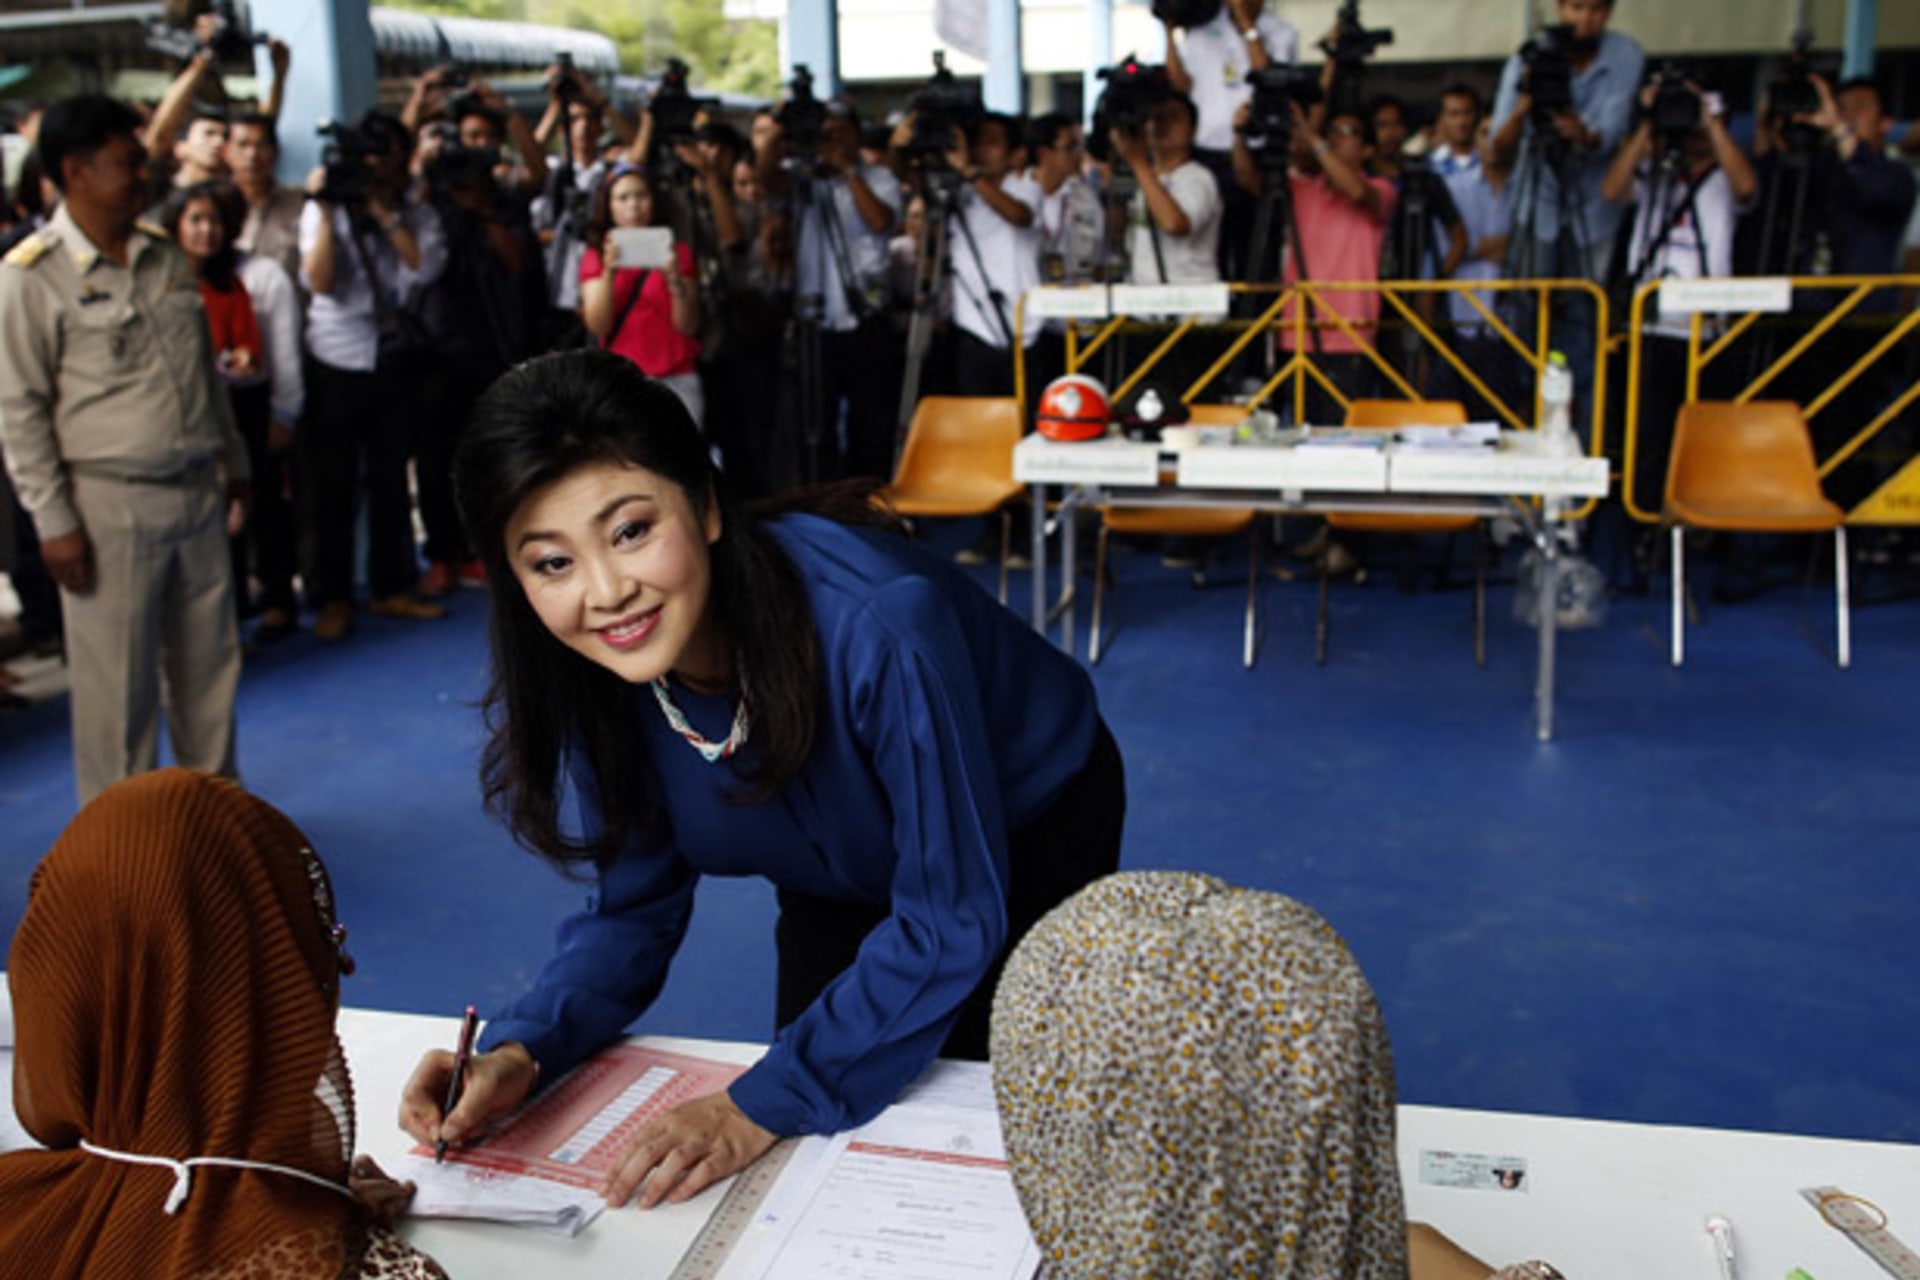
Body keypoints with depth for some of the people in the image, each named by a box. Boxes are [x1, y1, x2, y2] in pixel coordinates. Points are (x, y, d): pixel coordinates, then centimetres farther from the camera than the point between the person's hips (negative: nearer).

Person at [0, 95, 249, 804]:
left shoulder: (165, 255, 10)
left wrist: (233, 463, 19)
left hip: (197, 493, 6)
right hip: (109, 506, -6)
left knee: (208, 664, 14)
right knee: (117, 681, 2)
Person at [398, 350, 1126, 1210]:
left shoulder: (877, 623, -43)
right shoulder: (590, 670, -24)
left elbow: (951, 921, -35)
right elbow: (638, 908, -12)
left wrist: (762, 1107, -41)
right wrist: (522, 1051, -30)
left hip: (1027, 838, -4)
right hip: (844, 878, 5)